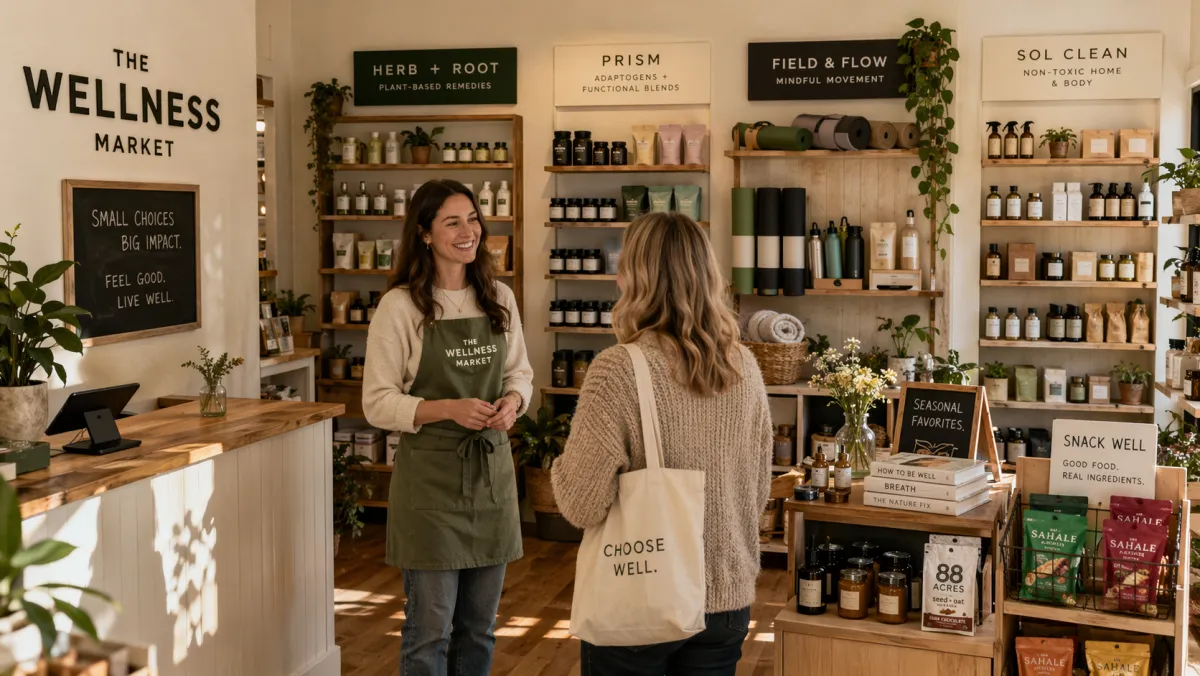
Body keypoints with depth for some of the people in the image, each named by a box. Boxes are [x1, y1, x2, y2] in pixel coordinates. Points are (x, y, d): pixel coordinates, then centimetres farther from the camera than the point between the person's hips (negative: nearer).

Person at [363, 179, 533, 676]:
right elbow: (378, 404, -9)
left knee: (479, 626, 15)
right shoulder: (400, 306, -9)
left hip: (491, 469, 5)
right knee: (430, 629, 3)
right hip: (430, 472, -5)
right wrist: (449, 409, -23)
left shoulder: (500, 299, 5)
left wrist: (512, 401, -8)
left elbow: (520, 373, 15)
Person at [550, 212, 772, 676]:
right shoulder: (745, 368, -2)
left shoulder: (618, 370, -19)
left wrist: (561, 464, 2)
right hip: (727, 598, 5)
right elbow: (759, 490, 8)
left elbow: (582, 506, -18)